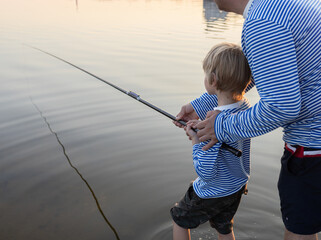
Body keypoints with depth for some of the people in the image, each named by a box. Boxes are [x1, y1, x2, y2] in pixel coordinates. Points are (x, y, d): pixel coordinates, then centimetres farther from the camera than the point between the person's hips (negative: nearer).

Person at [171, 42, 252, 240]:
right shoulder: (245, 106, -12)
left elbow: (206, 172, -33)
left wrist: (196, 140, -23)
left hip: (212, 192, -7)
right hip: (238, 187, 7)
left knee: (180, 219, 21)